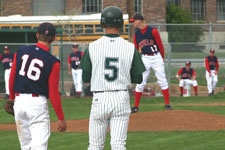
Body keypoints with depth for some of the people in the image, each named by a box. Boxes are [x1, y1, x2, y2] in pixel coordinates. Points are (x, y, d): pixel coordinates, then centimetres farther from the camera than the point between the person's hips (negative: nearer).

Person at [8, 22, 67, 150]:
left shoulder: (21, 52, 2)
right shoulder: (53, 62, -9)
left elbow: (12, 78, 9)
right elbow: (53, 93, -9)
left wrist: (11, 98, 25)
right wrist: (61, 118, -3)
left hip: (19, 101, 5)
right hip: (38, 103, -4)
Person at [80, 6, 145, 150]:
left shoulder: (93, 47, -5)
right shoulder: (130, 48, -3)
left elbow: (85, 78, 0)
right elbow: (138, 78, 2)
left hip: (100, 99, 0)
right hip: (121, 99, 0)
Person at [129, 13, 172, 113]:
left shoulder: (153, 31, -7)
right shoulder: (136, 34, 7)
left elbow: (160, 46, -1)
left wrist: (162, 59, 4)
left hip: (156, 57, -3)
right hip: (145, 59, 3)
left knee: (162, 81, -1)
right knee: (140, 82, -1)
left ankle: (167, 104, 7)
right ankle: (136, 106, 4)